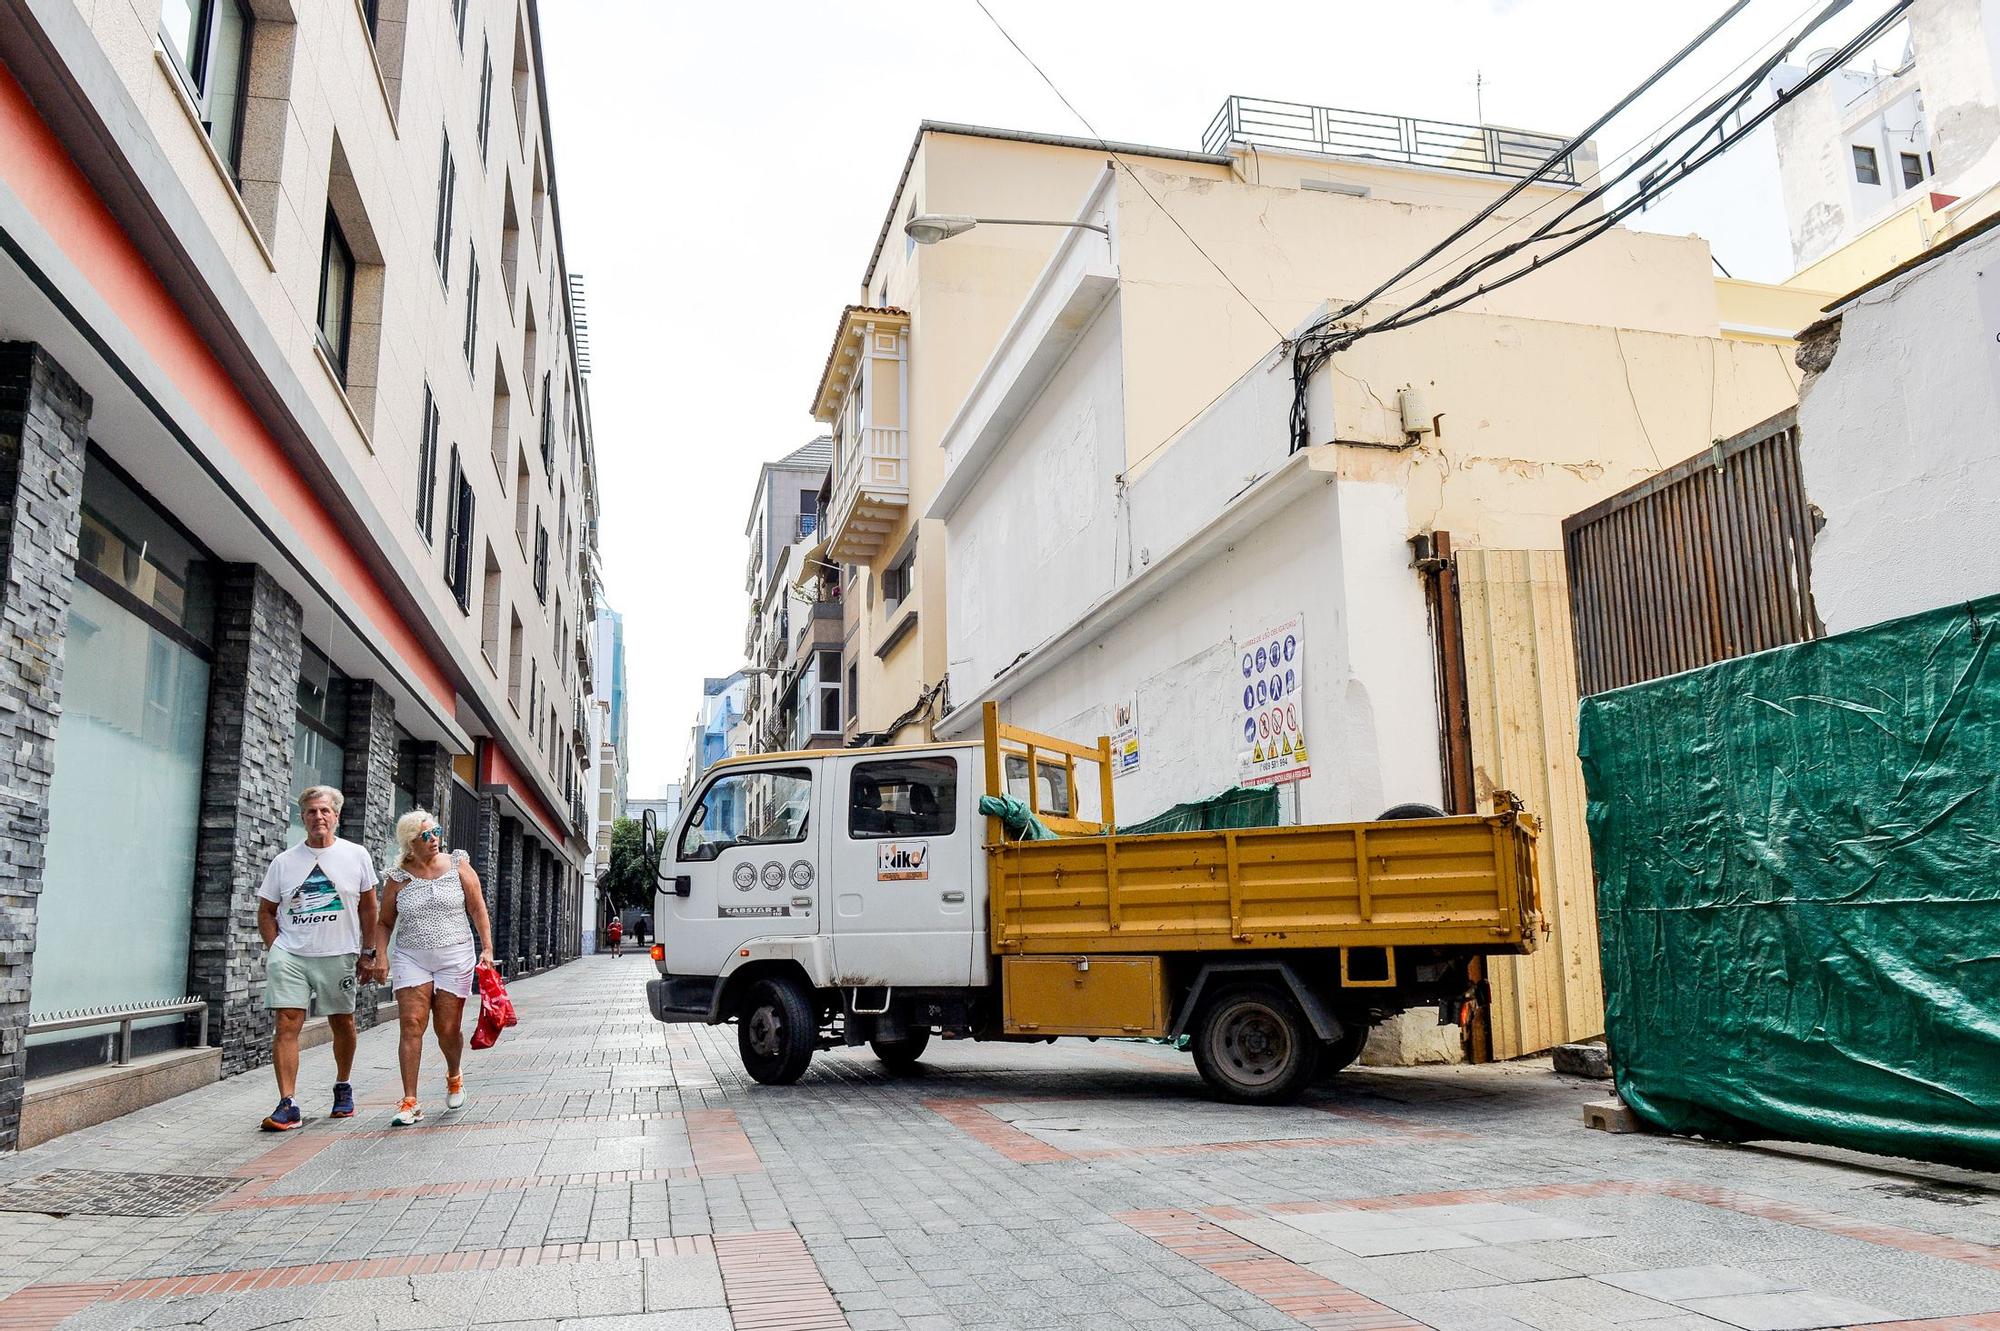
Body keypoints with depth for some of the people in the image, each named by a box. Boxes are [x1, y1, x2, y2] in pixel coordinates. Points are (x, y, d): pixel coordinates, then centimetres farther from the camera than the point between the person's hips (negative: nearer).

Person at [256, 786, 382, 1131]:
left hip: (339, 955, 0)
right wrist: (274, 950, -1)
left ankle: (342, 1087, 33)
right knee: (286, 1024, -10)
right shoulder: (284, 862, 5)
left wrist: (368, 953, 6)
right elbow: (266, 911, 12)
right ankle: (288, 1106, -8)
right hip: (289, 956, 0)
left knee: (342, 1023, 12)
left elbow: (367, 907, 8)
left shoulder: (356, 856, 3)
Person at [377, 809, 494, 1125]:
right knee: (411, 1025, -9)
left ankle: (454, 1077, 35)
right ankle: (410, 1102, -5)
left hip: (454, 957, 0)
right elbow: (385, 923, 10)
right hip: (411, 959, 0)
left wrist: (487, 948, -4)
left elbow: (478, 910, 3)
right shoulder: (398, 878, 2)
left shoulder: (458, 866, 1)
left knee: (448, 1028, 4)